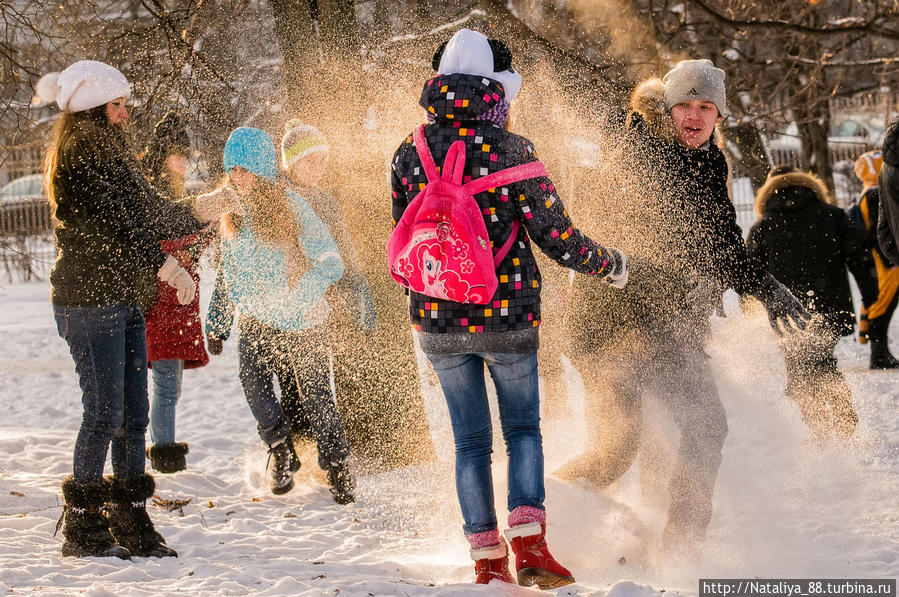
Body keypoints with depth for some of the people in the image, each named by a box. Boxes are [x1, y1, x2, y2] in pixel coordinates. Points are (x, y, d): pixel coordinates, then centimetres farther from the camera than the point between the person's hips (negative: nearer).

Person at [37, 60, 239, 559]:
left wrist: (197, 211, 11)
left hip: (124, 301, 9)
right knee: (105, 412, -8)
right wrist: (165, 266, -23)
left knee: (134, 413, 7)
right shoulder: (77, 158, -11)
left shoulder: (111, 156, 19)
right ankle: (82, 528, 0)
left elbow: (148, 215, 21)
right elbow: (109, 228, -21)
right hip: (89, 300, -9)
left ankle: (131, 524, 12)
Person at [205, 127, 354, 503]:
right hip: (256, 320, 4)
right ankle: (281, 450, -4)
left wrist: (297, 300, -23)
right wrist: (216, 323, 18)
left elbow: (330, 264, -15)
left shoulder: (290, 206, -11)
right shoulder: (232, 214, 7)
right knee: (253, 376, -22)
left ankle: (337, 468, 21)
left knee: (315, 397, 1)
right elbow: (227, 274, 20)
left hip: (302, 323, -4)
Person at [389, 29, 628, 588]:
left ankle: (488, 559, 13)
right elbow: (557, 236, -9)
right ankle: (529, 541, -4)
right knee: (523, 428, 13)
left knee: (471, 439, 14)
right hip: (507, 318, -3)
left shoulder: (409, 154, -1)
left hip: (437, 321, 3)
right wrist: (612, 264, 8)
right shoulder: (510, 151, -12)